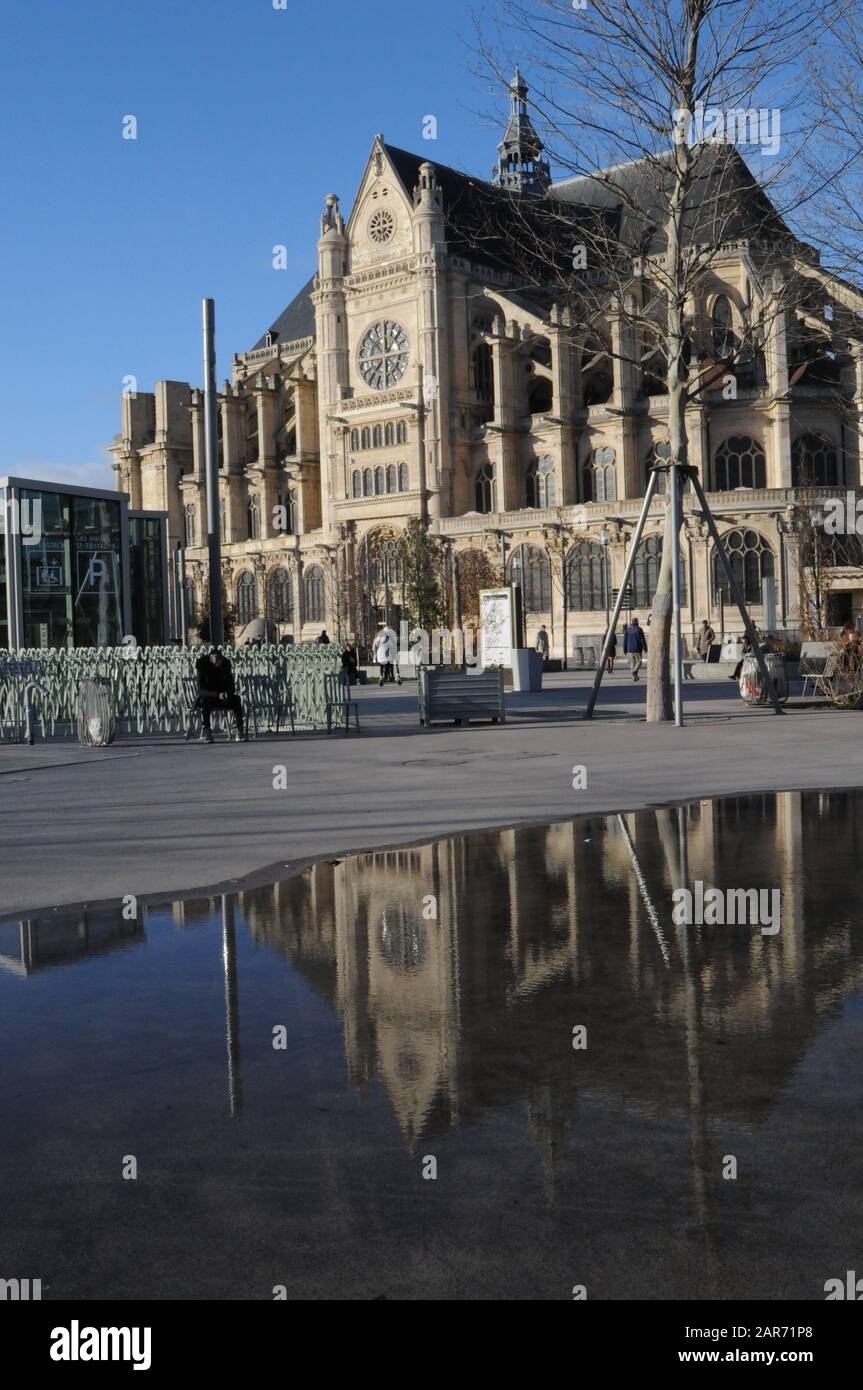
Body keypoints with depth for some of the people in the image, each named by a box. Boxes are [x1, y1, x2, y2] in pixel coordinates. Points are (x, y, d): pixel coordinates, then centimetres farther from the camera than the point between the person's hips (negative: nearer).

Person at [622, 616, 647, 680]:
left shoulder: (627, 630, 2)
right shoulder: (639, 629, -8)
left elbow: (625, 640, 3)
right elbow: (643, 640, -9)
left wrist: (625, 650, 9)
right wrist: (645, 648, 0)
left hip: (630, 649, 3)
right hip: (638, 649, -3)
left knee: (632, 663, 11)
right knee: (638, 662, 7)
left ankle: (634, 677, 9)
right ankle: (635, 671, -18)